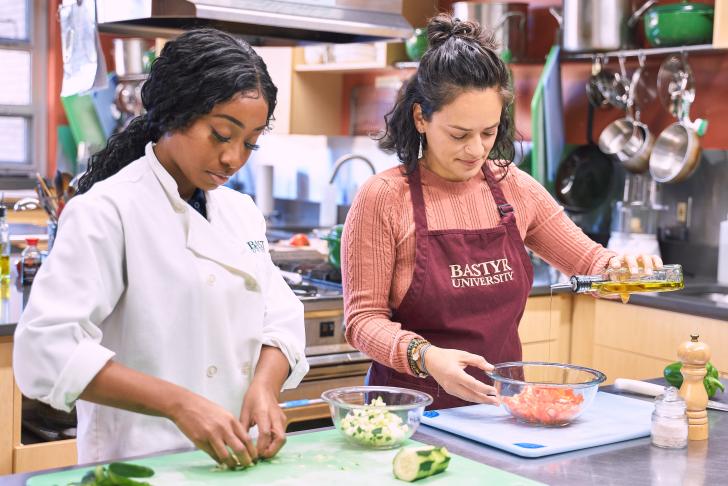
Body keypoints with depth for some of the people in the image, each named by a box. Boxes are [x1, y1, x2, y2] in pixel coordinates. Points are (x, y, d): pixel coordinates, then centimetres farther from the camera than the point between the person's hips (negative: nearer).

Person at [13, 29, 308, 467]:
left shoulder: (242, 213, 10)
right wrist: (178, 402, -25)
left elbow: (281, 317, 10)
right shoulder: (109, 211, -10)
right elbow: (47, 347, -18)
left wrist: (264, 386, -10)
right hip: (141, 463, -5)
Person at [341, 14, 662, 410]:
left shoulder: (516, 188, 5)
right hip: (413, 406, -7)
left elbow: (588, 262, 14)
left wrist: (618, 265, -8)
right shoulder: (382, 198, -9)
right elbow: (364, 317, -9)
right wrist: (426, 356, -26)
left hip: (500, 403, 7)